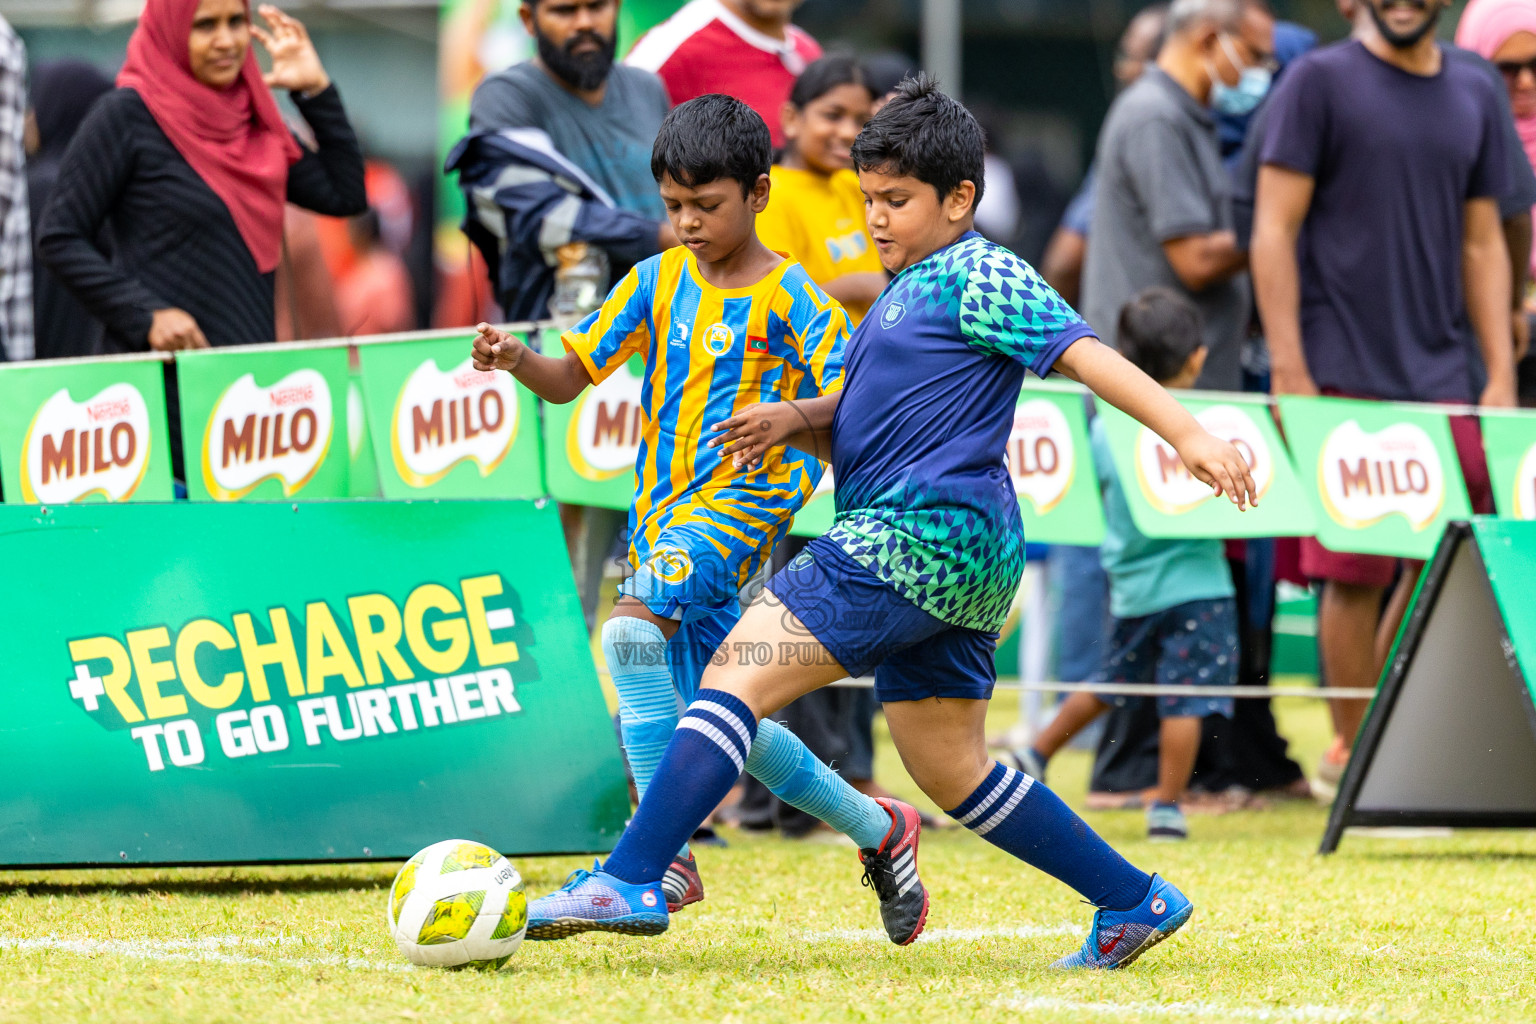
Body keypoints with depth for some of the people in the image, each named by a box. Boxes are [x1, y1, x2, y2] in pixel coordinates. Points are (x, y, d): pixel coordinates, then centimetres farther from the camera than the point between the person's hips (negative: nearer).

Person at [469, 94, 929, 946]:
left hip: (741, 498, -7)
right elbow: (570, 378, 8)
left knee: (631, 627, -30)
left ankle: (662, 857, -28)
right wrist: (515, 358, -12)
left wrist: (793, 414, -29)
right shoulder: (657, 283, 9)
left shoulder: (791, 299, -6)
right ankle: (878, 831, 30)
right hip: (662, 507, 7)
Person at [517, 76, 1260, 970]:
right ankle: (1135, 902, 21)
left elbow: (1085, 353, -14)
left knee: (739, 673, -14)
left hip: (925, 536, -11)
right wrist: (792, 423, 7)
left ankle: (630, 880, -19)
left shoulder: (979, 278, -5)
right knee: (951, 770, 16)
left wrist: (1189, 434, -25)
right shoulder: (909, 291, 24)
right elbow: (856, 421, 29)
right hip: (952, 559, 11)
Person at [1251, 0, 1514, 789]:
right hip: (1348, 373, -5)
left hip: (1446, 374, 5)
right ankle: (1355, 747, 8)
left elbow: (1483, 244, 16)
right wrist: (1290, 372, -12)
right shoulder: (1320, 81, -2)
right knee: (1355, 572, -3)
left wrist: (1500, 376, 8)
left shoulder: (1475, 97, 13)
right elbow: (1274, 229, -5)